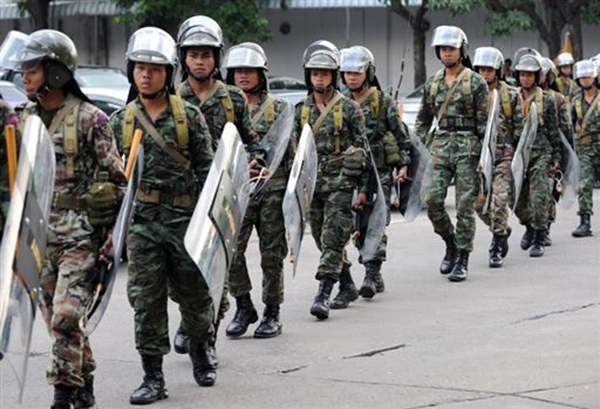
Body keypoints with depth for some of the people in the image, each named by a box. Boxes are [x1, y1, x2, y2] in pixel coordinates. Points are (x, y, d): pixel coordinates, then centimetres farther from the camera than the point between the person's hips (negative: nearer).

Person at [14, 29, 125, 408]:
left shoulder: (89, 119, -6)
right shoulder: (24, 120, 11)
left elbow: (115, 178, -4)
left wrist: (114, 232, -7)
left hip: (81, 231, -6)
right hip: (38, 232, 6)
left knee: (64, 317, -15)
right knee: (58, 319, 11)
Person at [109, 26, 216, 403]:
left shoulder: (190, 116, 0)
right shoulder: (121, 121, 5)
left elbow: (206, 170, 1)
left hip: (185, 220, -1)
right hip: (141, 221, 1)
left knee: (195, 294, 11)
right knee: (146, 300, -2)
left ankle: (201, 354, 36)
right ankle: (153, 378, 3)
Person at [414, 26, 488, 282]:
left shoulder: (476, 83, -1)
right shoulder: (432, 84, 13)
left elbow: (484, 121, -3)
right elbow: (423, 120, 19)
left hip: (468, 147, -4)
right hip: (441, 146, 4)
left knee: (465, 205, -3)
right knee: (433, 199, -7)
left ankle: (462, 260, 3)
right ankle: (451, 244, 15)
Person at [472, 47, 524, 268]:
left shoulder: (511, 95, 1)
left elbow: (520, 129, 3)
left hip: (503, 155, -4)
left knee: (499, 201, -12)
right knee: (479, 203, 2)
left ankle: (497, 248, -4)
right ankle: (502, 230, 27)